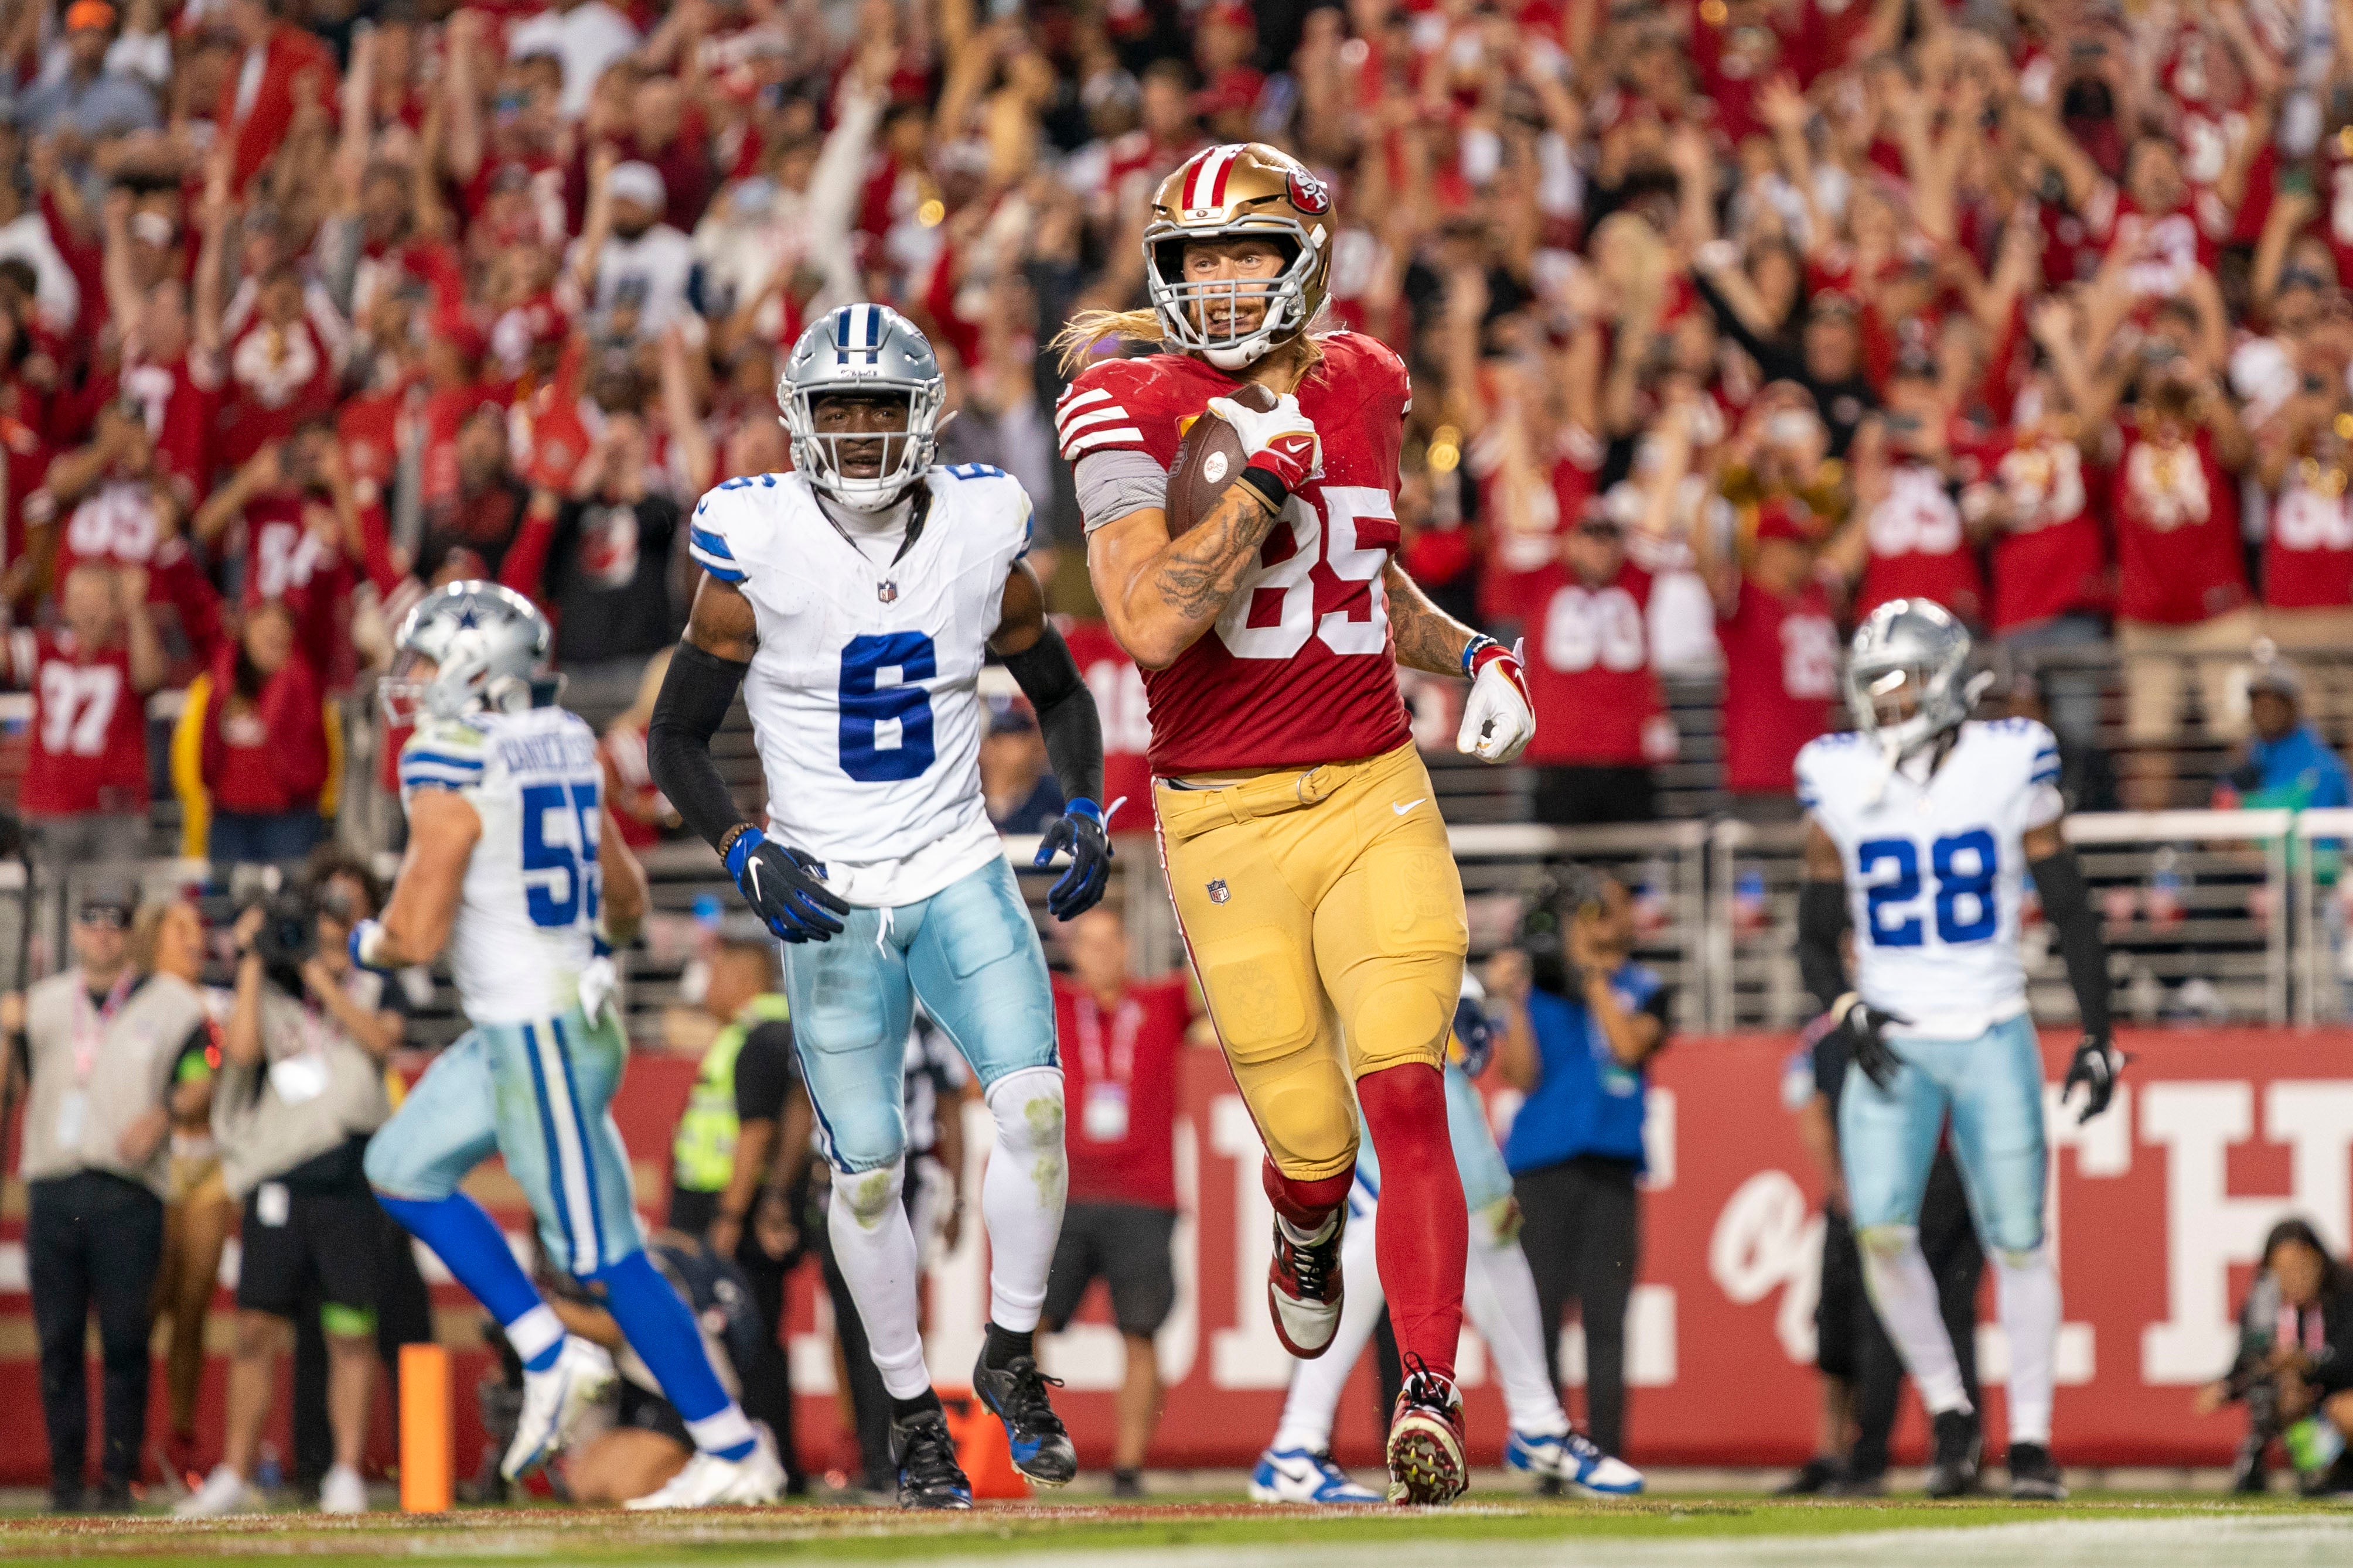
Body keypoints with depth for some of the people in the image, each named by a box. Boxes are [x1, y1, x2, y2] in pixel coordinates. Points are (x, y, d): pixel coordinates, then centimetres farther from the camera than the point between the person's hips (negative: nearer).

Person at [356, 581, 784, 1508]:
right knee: (402, 1170, 17)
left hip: (541, 1040, -9)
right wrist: (603, 931, 39)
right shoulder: (561, 749, 8)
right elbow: (626, 901, 16)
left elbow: (417, 934, -19)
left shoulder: (450, 775, -17)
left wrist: (365, 944, 3)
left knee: (603, 1253, -3)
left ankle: (733, 1450, 2)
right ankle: (549, 1355, 17)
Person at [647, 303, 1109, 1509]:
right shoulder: (756, 554, -11)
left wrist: (1084, 815, -3)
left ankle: (1011, 1359, 2)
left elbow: (1058, 694, 14)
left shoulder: (983, 540, -3)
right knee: (868, 1169, 0)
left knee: (1032, 1102, -17)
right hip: (828, 897, -2)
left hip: (960, 875, 2)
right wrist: (749, 855, -17)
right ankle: (910, 1411, 18)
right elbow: (677, 738, -2)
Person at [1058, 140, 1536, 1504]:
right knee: (1313, 1143, 4)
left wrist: (1468, 654, 10)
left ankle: (1433, 1396, -16)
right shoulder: (1135, 410, -8)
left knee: (1408, 1104, -14)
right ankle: (1308, 1237, 41)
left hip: (1377, 801, 3)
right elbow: (1155, 625, -22)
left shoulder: (1365, 389, 7)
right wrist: (1265, 472, -22)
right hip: (1226, 823, -2)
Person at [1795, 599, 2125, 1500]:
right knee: (1880, 1228, -16)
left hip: (1992, 1036, -1)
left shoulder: (2010, 767, -4)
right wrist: (1846, 1012, -9)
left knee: (2017, 1239, -2)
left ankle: (2031, 1439, 9)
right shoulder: (1840, 784, 1)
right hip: (1891, 1043, 1)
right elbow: (1815, 935, 9)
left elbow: (2070, 911, 4)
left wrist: (2098, 1037, 1)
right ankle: (1948, 1413, 1)